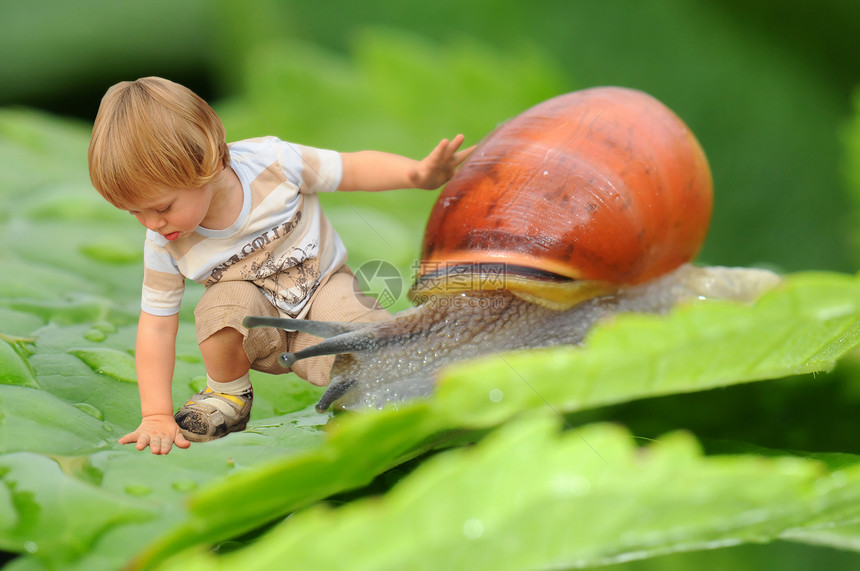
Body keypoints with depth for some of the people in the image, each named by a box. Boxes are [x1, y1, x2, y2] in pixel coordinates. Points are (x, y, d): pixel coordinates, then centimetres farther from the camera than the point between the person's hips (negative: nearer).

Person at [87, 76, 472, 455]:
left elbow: (354, 169, -13)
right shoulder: (165, 244, -17)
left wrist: (420, 173, -30)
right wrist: (157, 416, -15)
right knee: (225, 305, -33)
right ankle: (229, 394, -3)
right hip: (260, 332, 2)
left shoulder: (272, 163, -24)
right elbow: (156, 326, -10)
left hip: (322, 286, -2)